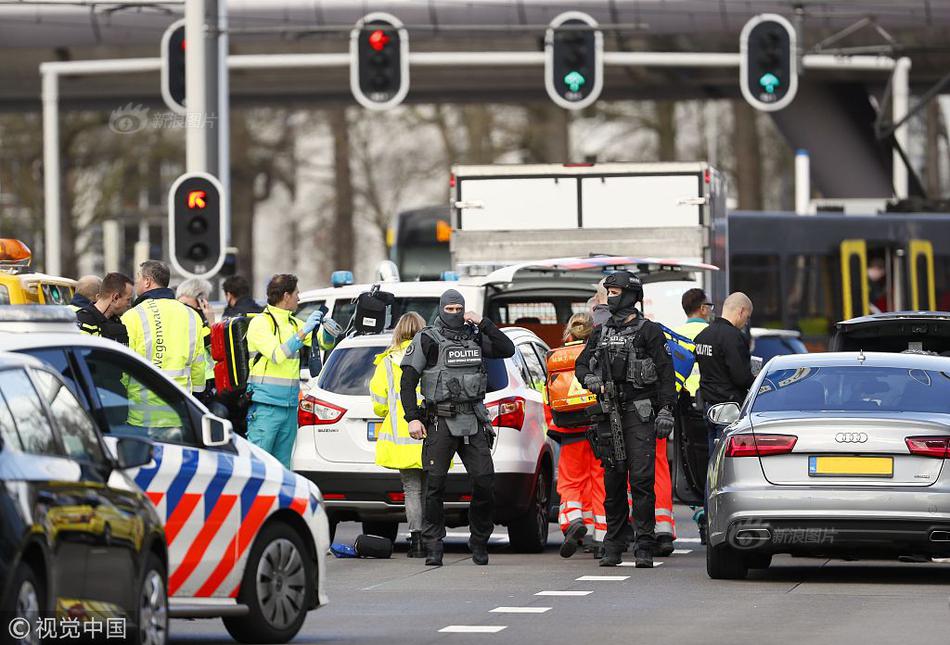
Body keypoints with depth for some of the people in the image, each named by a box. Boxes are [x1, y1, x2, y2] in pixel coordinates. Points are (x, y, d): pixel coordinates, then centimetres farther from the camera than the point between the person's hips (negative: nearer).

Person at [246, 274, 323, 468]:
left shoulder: (294, 323, 16)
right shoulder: (260, 322, -6)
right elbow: (277, 355, -18)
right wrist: (302, 332, -20)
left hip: (290, 406, 7)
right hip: (266, 406, -7)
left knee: (282, 465, 8)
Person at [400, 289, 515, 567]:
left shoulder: (474, 337, 13)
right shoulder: (427, 340, 1)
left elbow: (507, 349, 6)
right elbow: (407, 381, -2)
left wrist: (483, 324, -2)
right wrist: (412, 418, -11)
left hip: (473, 422, 3)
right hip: (440, 423, -3)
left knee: (485, 482, -3)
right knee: (435, 484, -6)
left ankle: (479, 543, 11)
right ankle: (433, 547, 0)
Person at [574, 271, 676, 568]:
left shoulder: (649, 331, 0)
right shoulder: (600, 333, 16)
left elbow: (665, 373, -3)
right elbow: (581, 364, 20)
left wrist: (666, 410, -12)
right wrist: (590, 379, -3)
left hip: (640, 413, -5)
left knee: (641, 479, -10)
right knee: (613, 480, 7)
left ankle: (644, 546, -10)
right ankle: (613, 546, 13)